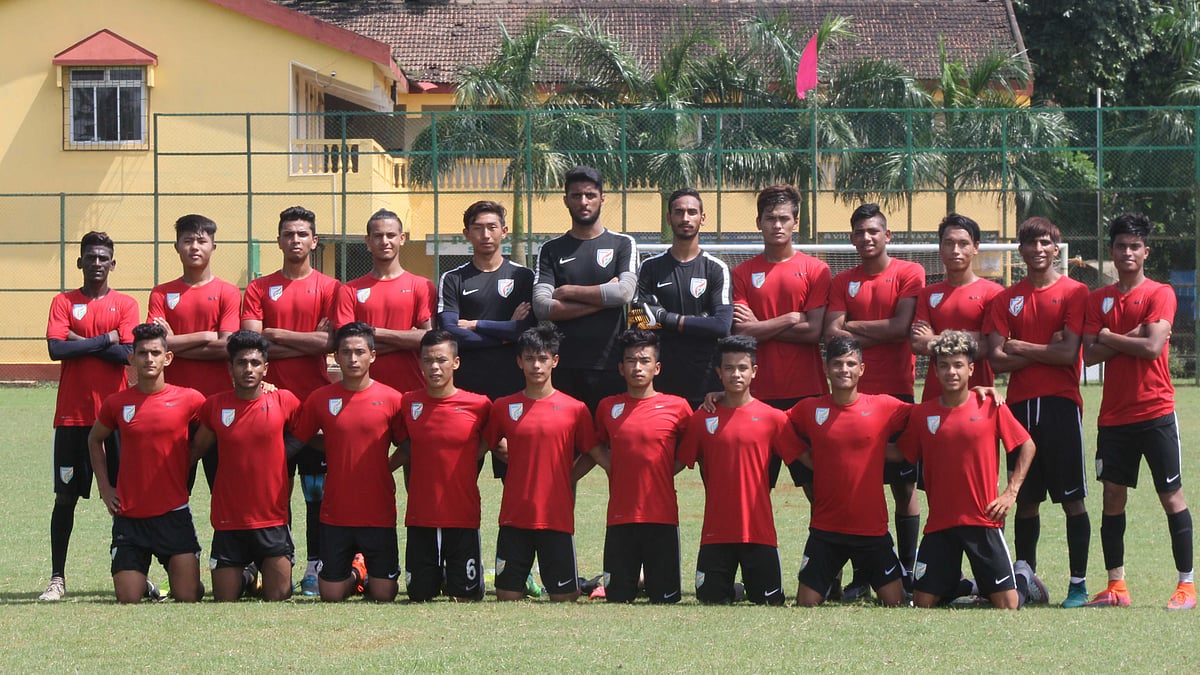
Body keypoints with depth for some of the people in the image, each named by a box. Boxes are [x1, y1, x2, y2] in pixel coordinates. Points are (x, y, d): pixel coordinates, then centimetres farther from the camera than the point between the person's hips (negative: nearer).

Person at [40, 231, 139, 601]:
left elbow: (127, 354, -8)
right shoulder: (64, 302, 6)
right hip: (73, 415, 0)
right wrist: (104, 340, -8)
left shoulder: (125, 304, 6)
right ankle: (57, 577, 6)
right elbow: (56, 349, -10)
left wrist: (82, 342, -8)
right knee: (65, 496, 1)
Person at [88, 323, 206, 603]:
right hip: (129, 516, 1)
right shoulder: (117, 403, 1)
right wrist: (104, 487, 11)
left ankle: (175, 571, 28)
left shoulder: (189, 399, -4)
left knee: (188, 598, -7)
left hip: (173, 514, -1)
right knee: (128, 599, -3)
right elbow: (95, 440, 19)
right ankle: (145, 585, 32)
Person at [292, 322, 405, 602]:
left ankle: (369, 572, 36)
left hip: (379, 514, -1)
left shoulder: (391, 399, -3)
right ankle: (353, 574, 35)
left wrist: (386, 467, -5)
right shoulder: (319, 399, 0)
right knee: (331, 595, 2)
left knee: (383, 595, 2)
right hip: (335, 513, 1)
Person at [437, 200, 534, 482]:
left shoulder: (523, 276, 9)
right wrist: (505, 333, -4)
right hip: (466, 384, 0)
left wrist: (474, 325, -3)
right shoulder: (453, 280, 8)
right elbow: (450, 332, -6)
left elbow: (528, 330, -5)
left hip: (512, 385, 0)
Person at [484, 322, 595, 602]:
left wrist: (568, 477, 2)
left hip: (557, 518, -1)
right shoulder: (503, 407, 4)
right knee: (507, 596, 1)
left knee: (564, 597, 1)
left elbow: (591, 454, 10)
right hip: (514, 516, 1)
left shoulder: (575, 409, 0)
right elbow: (490, 445, 19)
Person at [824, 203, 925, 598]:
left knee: (904, 484, 0)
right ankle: (862, 573, 5)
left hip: (898, 391, -3)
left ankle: (906, 570, 6)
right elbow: (832, 334, 0)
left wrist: (854, 327, -1)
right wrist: (880, 334, -6)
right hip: (854, 393, 3)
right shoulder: (843, 282, 11)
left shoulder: (909, 273, 1)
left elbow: (902, 327, -10)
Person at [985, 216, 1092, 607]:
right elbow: (996, 359, 1)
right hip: (1021, 405, 4)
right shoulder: (1007, 299, 11)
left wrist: (1020, 347, -3)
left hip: (1060, 403, -4)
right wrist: (1046, 350, -6)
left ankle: (1079, 584, 0)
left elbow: (1069, 353, -10)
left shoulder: (1074, 293, 1)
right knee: (1025, 499, 7)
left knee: (1071, 498, -3)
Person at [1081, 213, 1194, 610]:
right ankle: (1116, 586, 10)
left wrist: (1109, 337, -5)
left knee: (1171, 497, -1)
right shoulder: (1099, 300, 10)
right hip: (1114, 414, 4)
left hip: (1155, 413, -4)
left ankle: (1186, 584, 4)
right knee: (1113, 497, 4)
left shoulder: (1160, 294, -3)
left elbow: (1152, 346, -16)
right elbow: (1090, 355, 0)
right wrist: (1130, 337, -12)